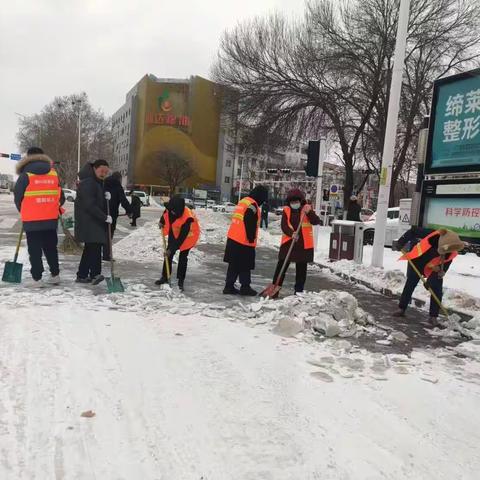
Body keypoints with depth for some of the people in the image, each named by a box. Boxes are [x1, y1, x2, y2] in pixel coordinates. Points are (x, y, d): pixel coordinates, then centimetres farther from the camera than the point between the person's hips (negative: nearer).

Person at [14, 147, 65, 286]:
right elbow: (61, 197, 7)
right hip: (51, 219, 4)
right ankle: (55, 275, 19)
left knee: (35, 250, 4)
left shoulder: (25, 175, -6)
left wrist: (23, 212, 18)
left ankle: (37, 278, 4)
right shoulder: (54, 174, 4)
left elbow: (18, 197, 1)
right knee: (51, 248, 16)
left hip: (31, 220, -3)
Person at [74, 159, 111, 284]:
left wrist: (106, 197, 2)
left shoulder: (97, 182, 17)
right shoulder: (87, 183, -15)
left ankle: (82, 275, 18)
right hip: (87, 221, -10)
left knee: (90, 247, 12)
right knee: (95, 246, -17)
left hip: (94, 221, 10)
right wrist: (105, 217, -21)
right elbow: (89, 205, -22)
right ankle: (95, 273, -18)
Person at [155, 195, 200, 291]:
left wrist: (172, 249, -32)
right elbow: (166, 213, 5)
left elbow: (182, 237, -34)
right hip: (174, 232, 6)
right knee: (169, 254, 5)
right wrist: (161, 222, -11)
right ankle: (165, 277, 17)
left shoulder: (187, 218, -40)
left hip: (188, 235, -6)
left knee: (183, 257, -6)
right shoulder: (170, 208, -24)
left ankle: (181, 280, 6)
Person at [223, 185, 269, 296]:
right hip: (244, 241, -9)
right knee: (245, 266, 2)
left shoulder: (243, 201, 15)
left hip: (233, 239, 9)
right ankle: (245, 287, 9)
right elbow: (250, 225, -20)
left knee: (234, 265, 13)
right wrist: (251, 239, -9)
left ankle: (229, 286, 17)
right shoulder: (252, 205, -14)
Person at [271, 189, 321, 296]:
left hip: (304, 244, 0)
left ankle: (298, 291, 20)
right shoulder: (286, 210, 2)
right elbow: (284, 225, -8)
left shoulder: (307, 208, 1)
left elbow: (316, 221, -11)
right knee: (281, 267, 2)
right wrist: (291, 233, -25)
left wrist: (309, 212, -26)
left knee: (301, 269, 9)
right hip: (288, 243, 0)